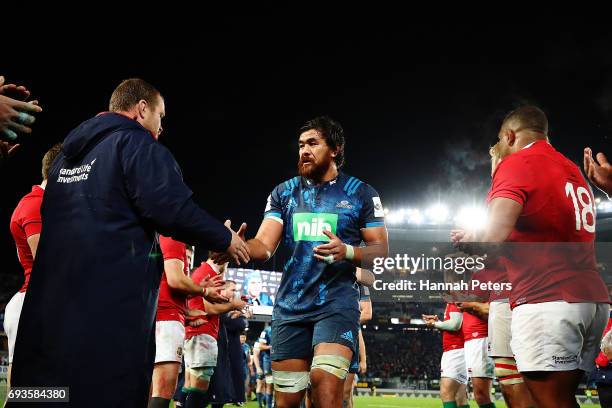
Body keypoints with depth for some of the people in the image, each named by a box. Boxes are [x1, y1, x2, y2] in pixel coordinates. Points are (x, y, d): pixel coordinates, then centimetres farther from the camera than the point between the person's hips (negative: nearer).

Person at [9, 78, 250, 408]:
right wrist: (225, 239, -1)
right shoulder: (136, 143, -3)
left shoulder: (69, 152, 22)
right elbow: (172, 208, -16)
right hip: (111, 305, -8)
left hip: (48, 300, 8)